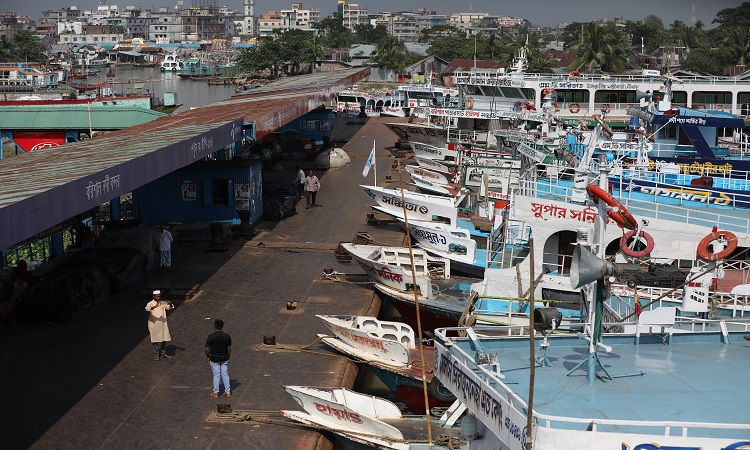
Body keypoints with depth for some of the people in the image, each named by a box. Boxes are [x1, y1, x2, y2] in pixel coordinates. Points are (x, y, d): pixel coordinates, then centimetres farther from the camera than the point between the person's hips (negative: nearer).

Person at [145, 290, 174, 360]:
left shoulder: (163, 303, 5)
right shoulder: (150, 304, -8)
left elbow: (170, 307, -2)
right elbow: (147, 308, -28)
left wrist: (170, 304, -25)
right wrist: (154, 306, -45)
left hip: (163, 324, 5)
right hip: (154, 324, -4)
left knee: (164, 339, 10)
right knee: (156, 340, -1)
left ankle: (163, 353, 23)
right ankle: (156, 355, 10)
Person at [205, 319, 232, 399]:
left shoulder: (211, 337, -15)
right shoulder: (227, 336, -6)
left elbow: (207, 349, -15)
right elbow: (229, 349, -1)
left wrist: (208, 357, 2)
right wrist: (228, 356, 13)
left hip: (214, 359, -2)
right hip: (224, 358, 2)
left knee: (216, 375, 7)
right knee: (225, 375, 11)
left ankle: (215, 393, 13)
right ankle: (228, 392, 14)